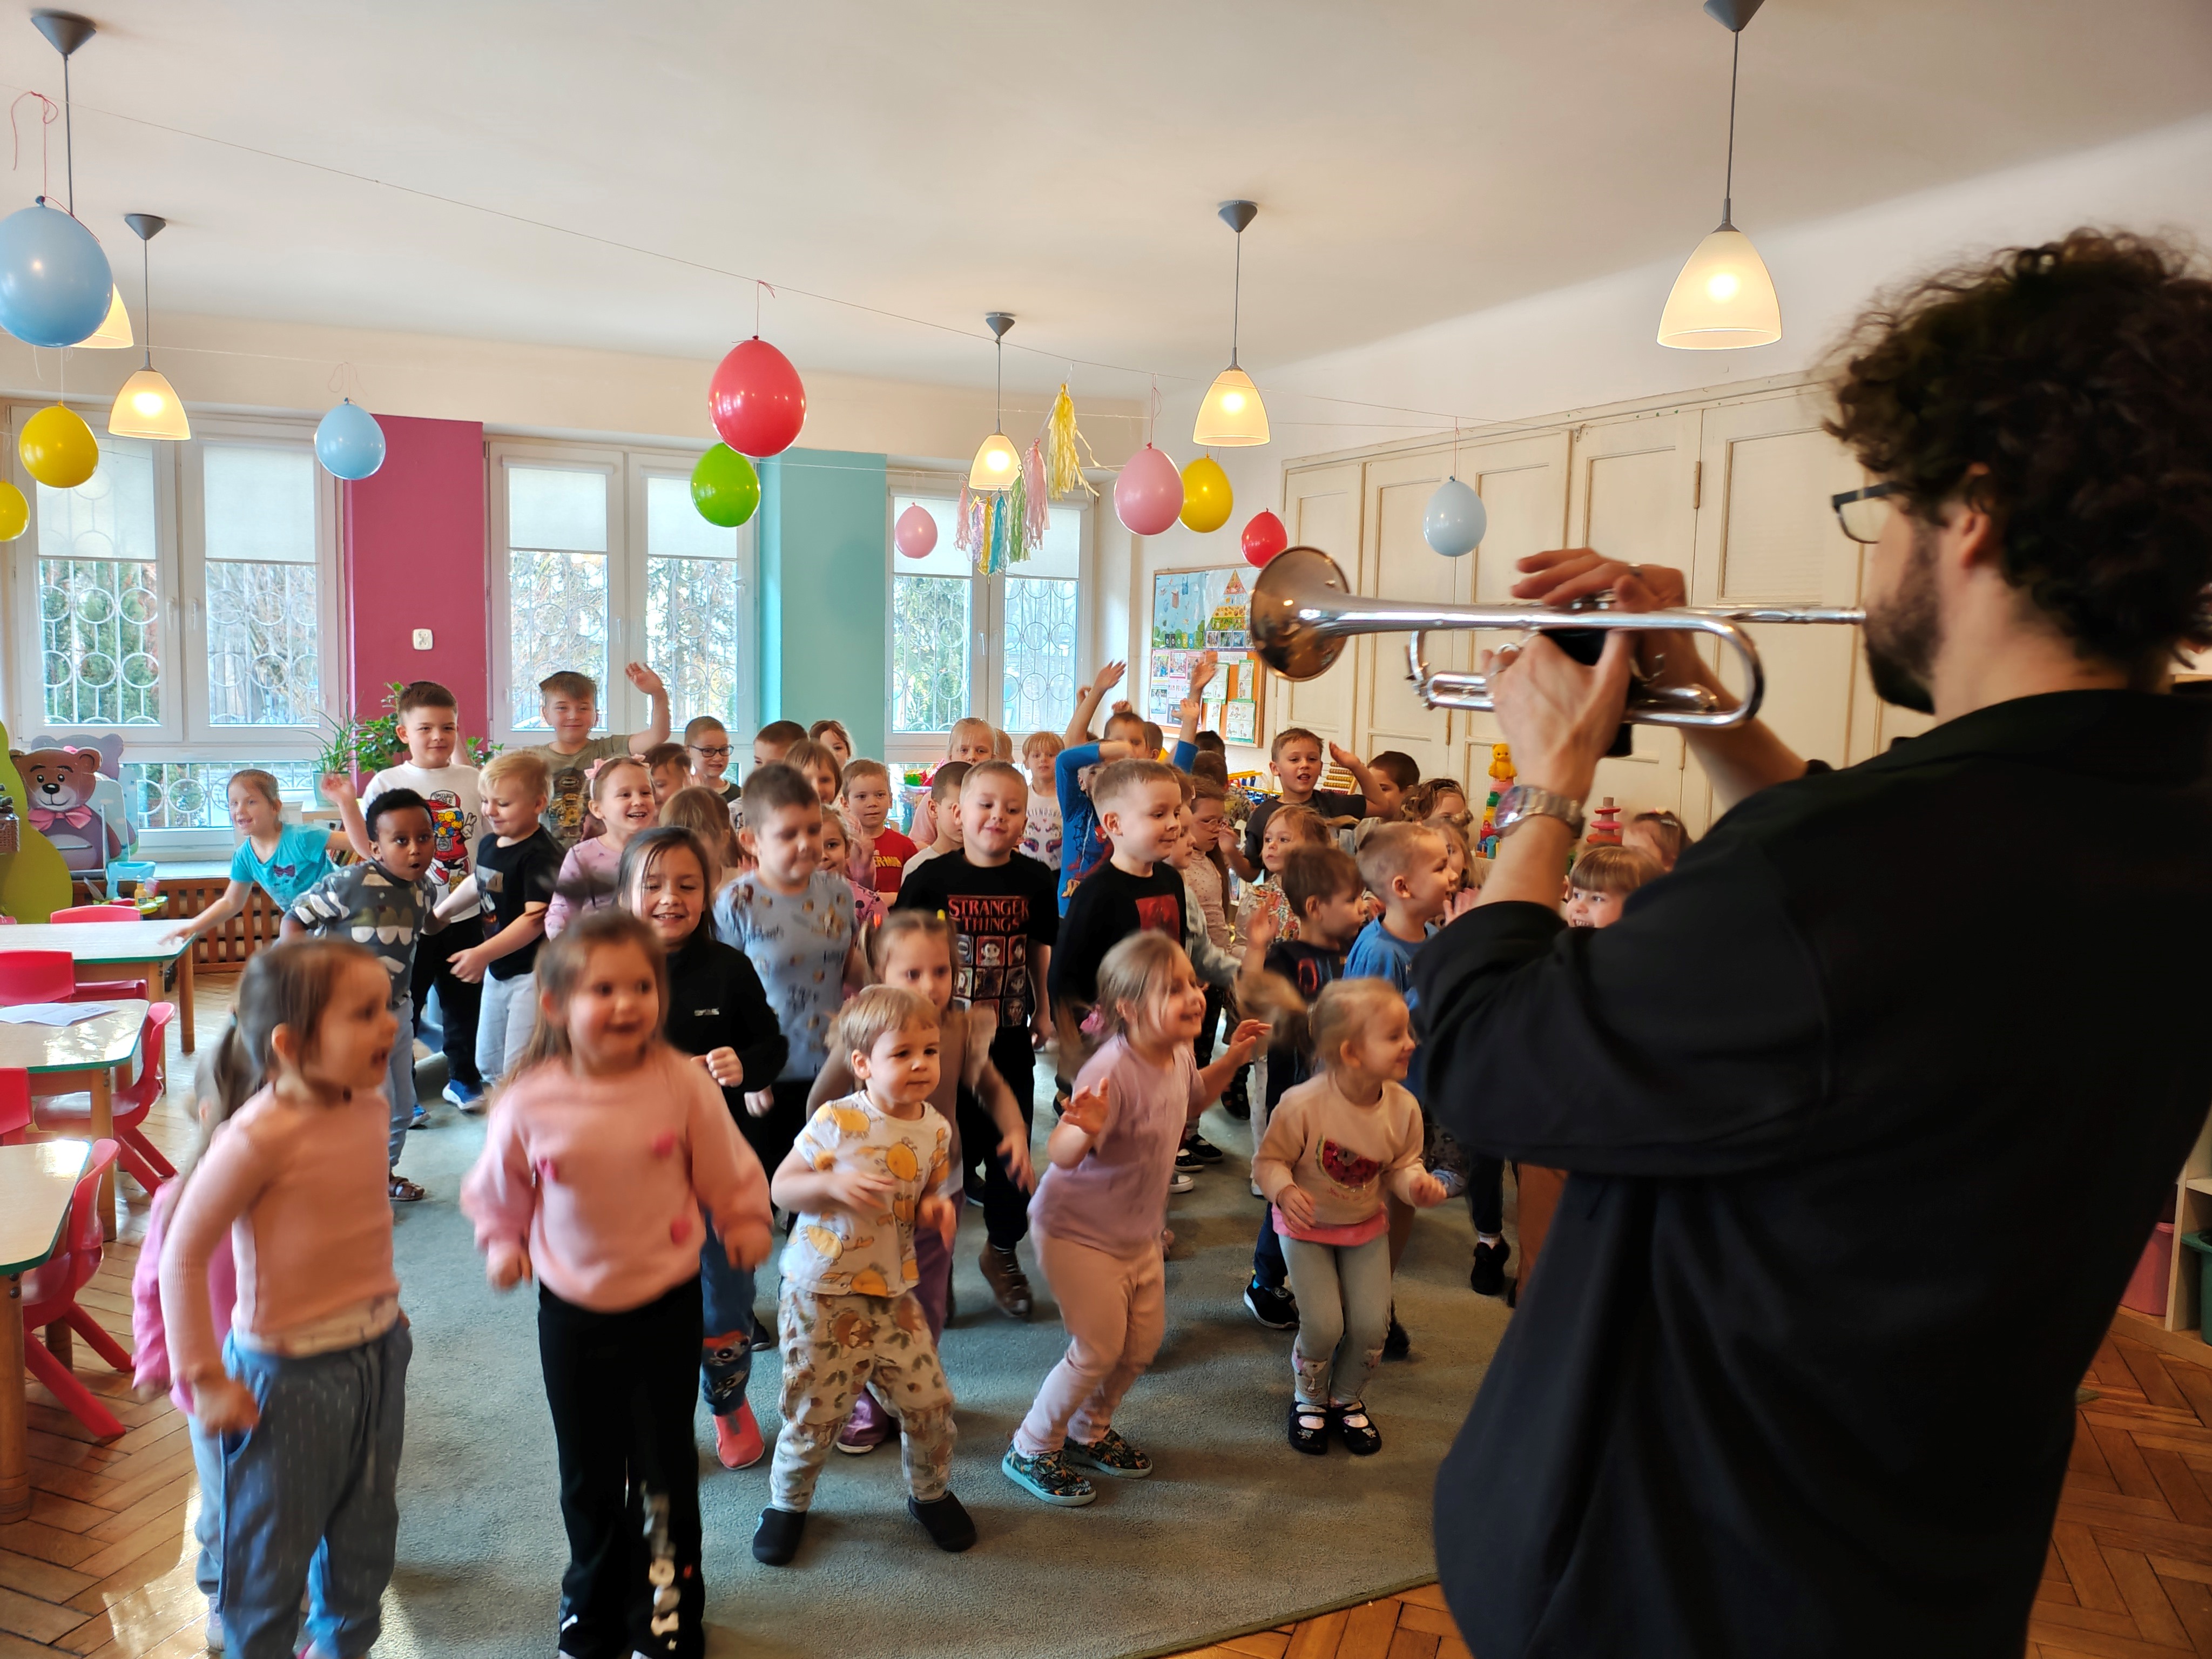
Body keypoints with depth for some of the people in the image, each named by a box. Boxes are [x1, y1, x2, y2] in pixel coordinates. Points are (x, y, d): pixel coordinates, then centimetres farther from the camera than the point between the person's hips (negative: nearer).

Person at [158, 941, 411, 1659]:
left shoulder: (369, 1110, -4)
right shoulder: (257, 1137, -26)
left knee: (366, 1527, 23)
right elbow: (183, 1256, -19)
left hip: (379, 1351, 7)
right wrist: (204, 1378, -15)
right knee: (274, 1544, 13)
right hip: (291, 1371, -7)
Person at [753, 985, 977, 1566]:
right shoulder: (836, 1123, -16)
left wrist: (935, 1208, -10)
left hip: (893, 1293, 4)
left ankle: (929, 1493, 34)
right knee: (814, 1413, 7)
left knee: (929, 1403, 5)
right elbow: (781, 1187, -10)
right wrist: (834, 1183, -27)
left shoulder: (936, 1131, -1)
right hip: (821, 1294, -4)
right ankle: (787, 1503, 35)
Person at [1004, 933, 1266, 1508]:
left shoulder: (1179, 1056, -7)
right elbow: (1061, 1155, -37)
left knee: (1143, 1342, 15)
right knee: (1099, 1351, -1)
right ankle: (1031, 1450, 23)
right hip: (1078, 1230, -8)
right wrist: (1084, 1129, -58)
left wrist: (1231, 1060, 3)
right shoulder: (1112, 1071, -33)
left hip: (1138, 1233, 8)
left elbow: (1191, 1100, 17)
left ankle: (1089, 1433, 40)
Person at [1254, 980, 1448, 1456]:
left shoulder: (1402, 1107, -17)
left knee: (1372, 1324, 0)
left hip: (1367, 1226, 4)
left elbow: (1401, 1166, -1)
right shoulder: (1302, 1104, -30)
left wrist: (1417, 1184, -23)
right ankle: (1309, 1399, 24)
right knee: (1323, 1325, -9)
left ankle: (1348, 1400, 31)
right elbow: (1270, 1159, -17)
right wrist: (1285, 1191, -36)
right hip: (1308, 1225, -4)